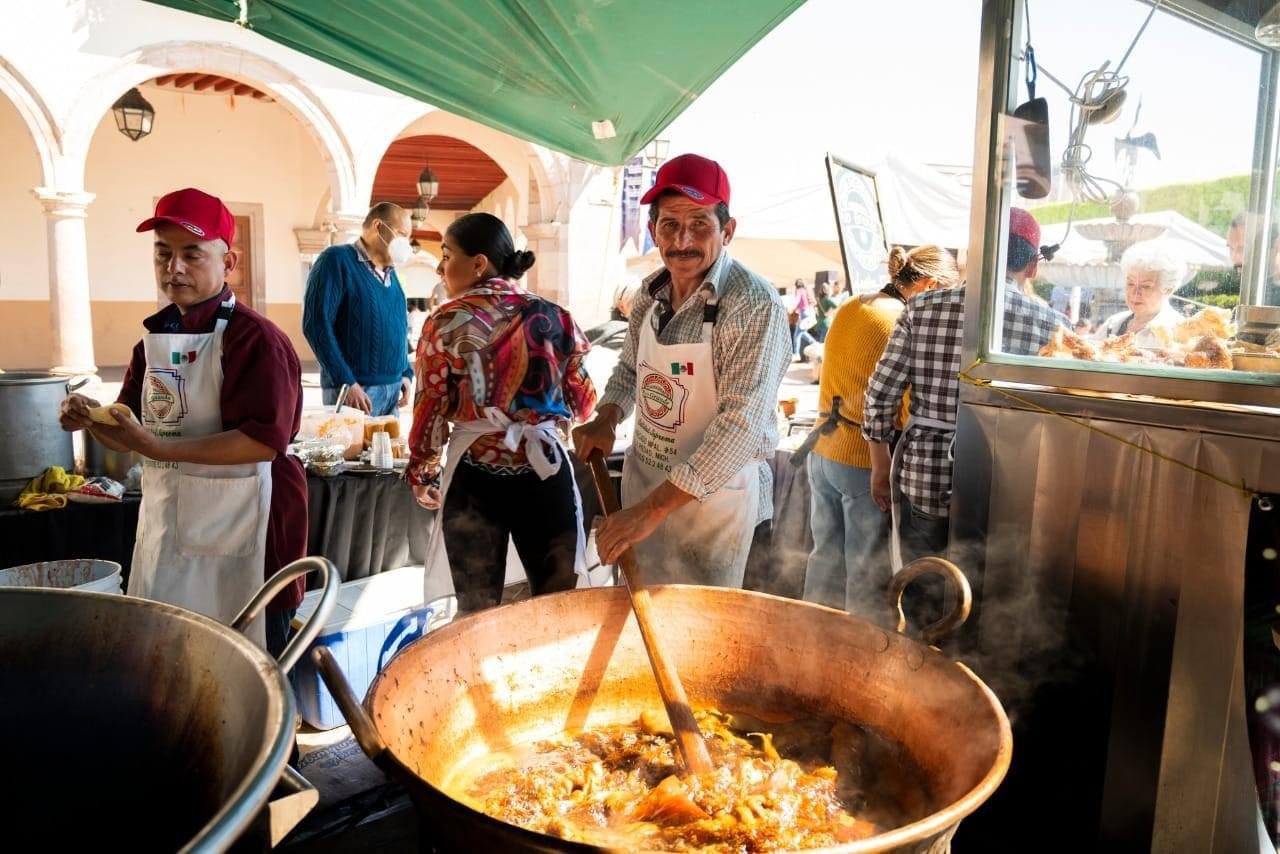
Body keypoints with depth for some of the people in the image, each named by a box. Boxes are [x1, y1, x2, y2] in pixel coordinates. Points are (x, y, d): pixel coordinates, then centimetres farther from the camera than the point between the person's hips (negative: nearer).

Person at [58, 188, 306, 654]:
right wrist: (94, 420, -5)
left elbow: (264, 440, -24)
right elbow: (135, 434, 16)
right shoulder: (156, 336, 10)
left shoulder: (254, 337, -15)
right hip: (164, 526, 8)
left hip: (235, 529, -8)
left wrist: (157, 448, -26)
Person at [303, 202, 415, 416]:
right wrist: (347, 382, -19)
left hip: (393, 390, 8)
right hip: (354, 390, -7)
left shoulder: (390, 273, 17)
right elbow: (317, 325, -15)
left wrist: (406, 374, 10)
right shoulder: (337, 260, -6)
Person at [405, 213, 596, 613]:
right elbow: (584, 404, 8)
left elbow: (430, 410, -2)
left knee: (478, 611, 14)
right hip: (546, 473, 2)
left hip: (474, 478, -1)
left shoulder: (447, 323, -5)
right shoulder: (555, 318, 2)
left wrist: (421, 473, 13)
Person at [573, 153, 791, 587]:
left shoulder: (754, 305, -22)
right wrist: (606, 419, -4)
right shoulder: (651, 293, 0)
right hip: (642, 480, 6)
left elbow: (743, 425, -28)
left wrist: (653, 508, -31)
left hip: (713, 496, -6)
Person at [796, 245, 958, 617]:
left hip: (823, 453, 7)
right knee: (868, 571, 7)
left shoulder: (848, 309, 8)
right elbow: (911, 412, -15)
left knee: (826, 557, 18)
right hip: (868, 463, -7)